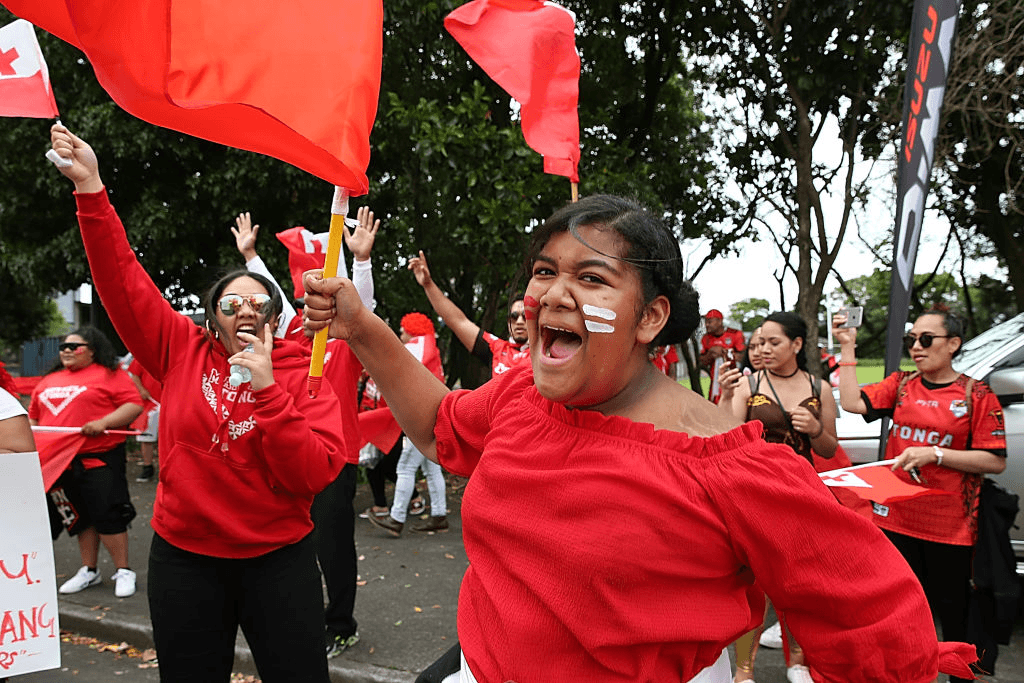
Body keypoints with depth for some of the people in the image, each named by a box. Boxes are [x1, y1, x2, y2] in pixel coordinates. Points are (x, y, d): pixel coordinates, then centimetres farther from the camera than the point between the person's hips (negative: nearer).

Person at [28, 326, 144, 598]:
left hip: (99, 459, -6)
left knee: (108, 515, -5)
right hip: (59, 461, 6)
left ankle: (123, 572, 6)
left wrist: (103, 422, -22)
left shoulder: (109, 374, -3)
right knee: (80, 517, 14)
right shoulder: (48, 381, 17)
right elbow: (34, 415, 26)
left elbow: (134, 405, -11)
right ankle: (89, 571, 26)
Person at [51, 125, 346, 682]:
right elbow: (122, 281, -6)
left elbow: (315, 475, -17)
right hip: (184, 555, 2)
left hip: (278, 558, -1)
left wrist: (267, 390, -23)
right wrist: (90, 187, -13)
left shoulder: (303, 375, -6)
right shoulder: (183, 352, 0)